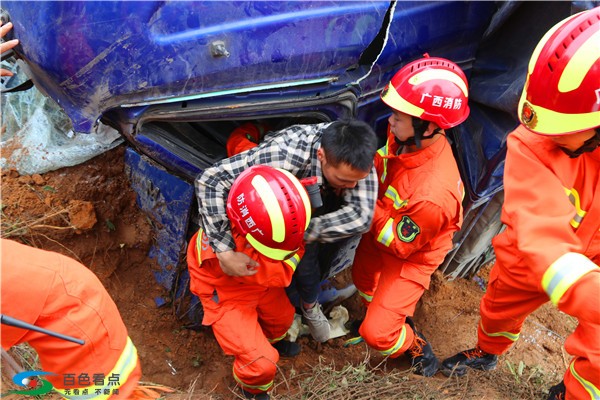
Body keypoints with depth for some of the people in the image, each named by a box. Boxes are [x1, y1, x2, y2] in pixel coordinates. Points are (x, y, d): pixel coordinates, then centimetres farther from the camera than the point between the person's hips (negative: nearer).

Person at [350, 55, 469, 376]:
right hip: (382, 234, 7)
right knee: (363, 277, 31)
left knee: (376, 334, -1)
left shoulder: (432, 195, -44)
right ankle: (383, 315, 62)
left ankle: (416, 348, 33)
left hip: (411, 256, -7)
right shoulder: (405, 136, -24)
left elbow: (401, 245, -27)